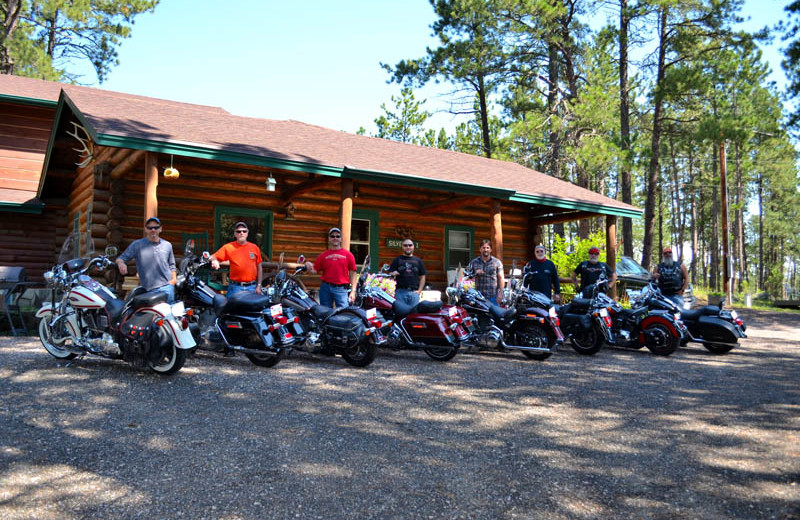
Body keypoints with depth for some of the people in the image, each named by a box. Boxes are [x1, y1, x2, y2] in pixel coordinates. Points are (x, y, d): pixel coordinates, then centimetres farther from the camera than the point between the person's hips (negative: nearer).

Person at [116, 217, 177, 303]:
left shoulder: (167, 245, 16)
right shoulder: (137, 245, 6)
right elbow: (121, 258, 6)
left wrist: (174, 278, 9)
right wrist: (121, 263, -17)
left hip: (167, 287, 2)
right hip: (148, 289, -2)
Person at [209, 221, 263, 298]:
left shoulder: (254, 248, 8)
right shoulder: (228, 247, 2)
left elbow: (259, 269, 11)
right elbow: (214, 257, -4)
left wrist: (259, 286, 5)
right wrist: (214, 261, -28)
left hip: (252, 287, 2)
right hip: (236, 288, -2)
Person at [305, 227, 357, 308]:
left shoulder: (348, 254, 6)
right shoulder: (324, 255, 11)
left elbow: (353, 273, 3)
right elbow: (315, 270, 11)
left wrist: (353, 291, -4)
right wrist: (309, 266, -12)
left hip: (341, 289, -2)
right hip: (325, 288, 2)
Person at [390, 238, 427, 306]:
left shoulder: (418, 260, 16)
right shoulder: (397, 260, 12)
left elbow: (422, 277, 15)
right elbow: (390, 274, 7)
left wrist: (419, 290, 4)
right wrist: (393, 274, -17)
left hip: (414, 292, 2)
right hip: (400, 292, -2)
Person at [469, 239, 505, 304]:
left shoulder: (497, 262, 5)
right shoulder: (474, 262, 9)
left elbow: (501, 278, 1)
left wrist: (500, 293, -7)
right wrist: (475, 274, -11)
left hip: (493, 296, -1)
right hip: (478, 296, 1)